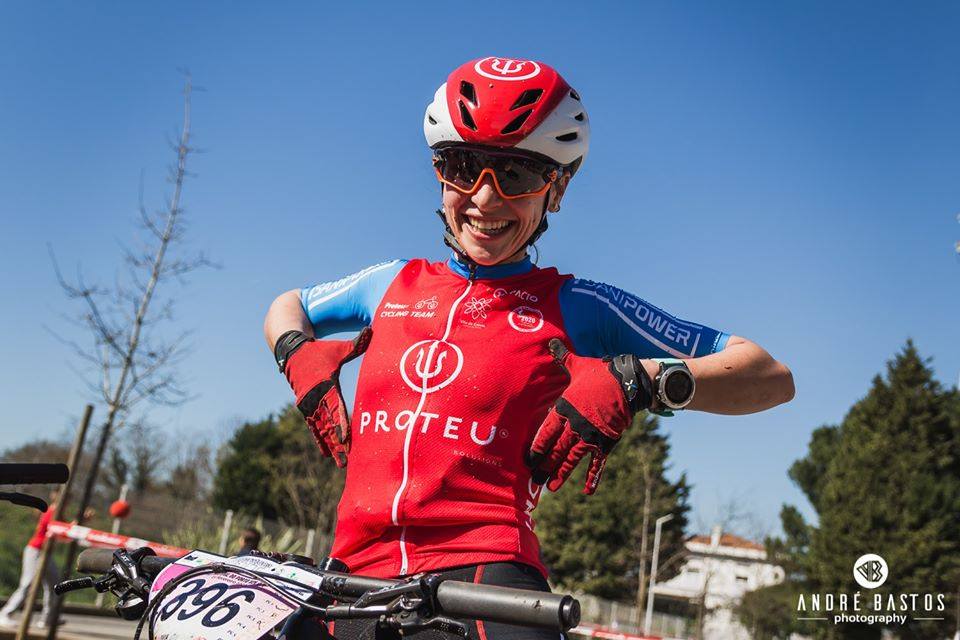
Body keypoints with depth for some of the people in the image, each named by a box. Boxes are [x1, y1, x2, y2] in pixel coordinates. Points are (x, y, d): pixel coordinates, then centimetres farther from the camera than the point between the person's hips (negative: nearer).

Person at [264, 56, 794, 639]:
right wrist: (301, 354, 14)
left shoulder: (575, 307, 5)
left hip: (485, 569, -3)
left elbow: (772, 378, 2)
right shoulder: (392, 284, 15)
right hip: (359, 572, 4)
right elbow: (285, 308, 36)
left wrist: (638, 378, -13)